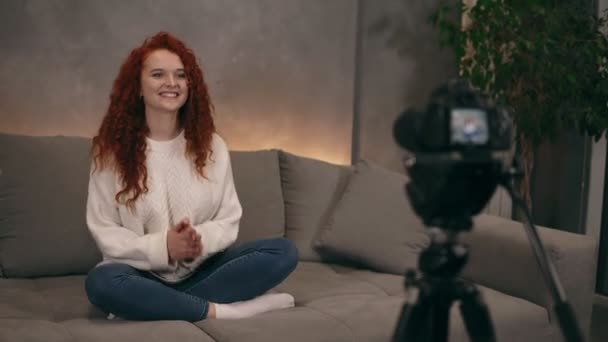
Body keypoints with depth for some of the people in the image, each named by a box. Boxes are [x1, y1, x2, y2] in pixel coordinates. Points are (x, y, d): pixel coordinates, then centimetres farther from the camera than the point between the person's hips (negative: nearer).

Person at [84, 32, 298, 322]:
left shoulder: (211, 145, 5)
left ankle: (163, 306, -23)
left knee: (284, 252, -17)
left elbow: (229, 221, 4)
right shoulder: (112, 149, -3)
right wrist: (162, 246, -22)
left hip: (200, 271, 3)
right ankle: (221, 311, -25)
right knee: (101, 282, -36)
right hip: (144, 275, -3)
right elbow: (105, 233, -5)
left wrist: (200, 239, -19)